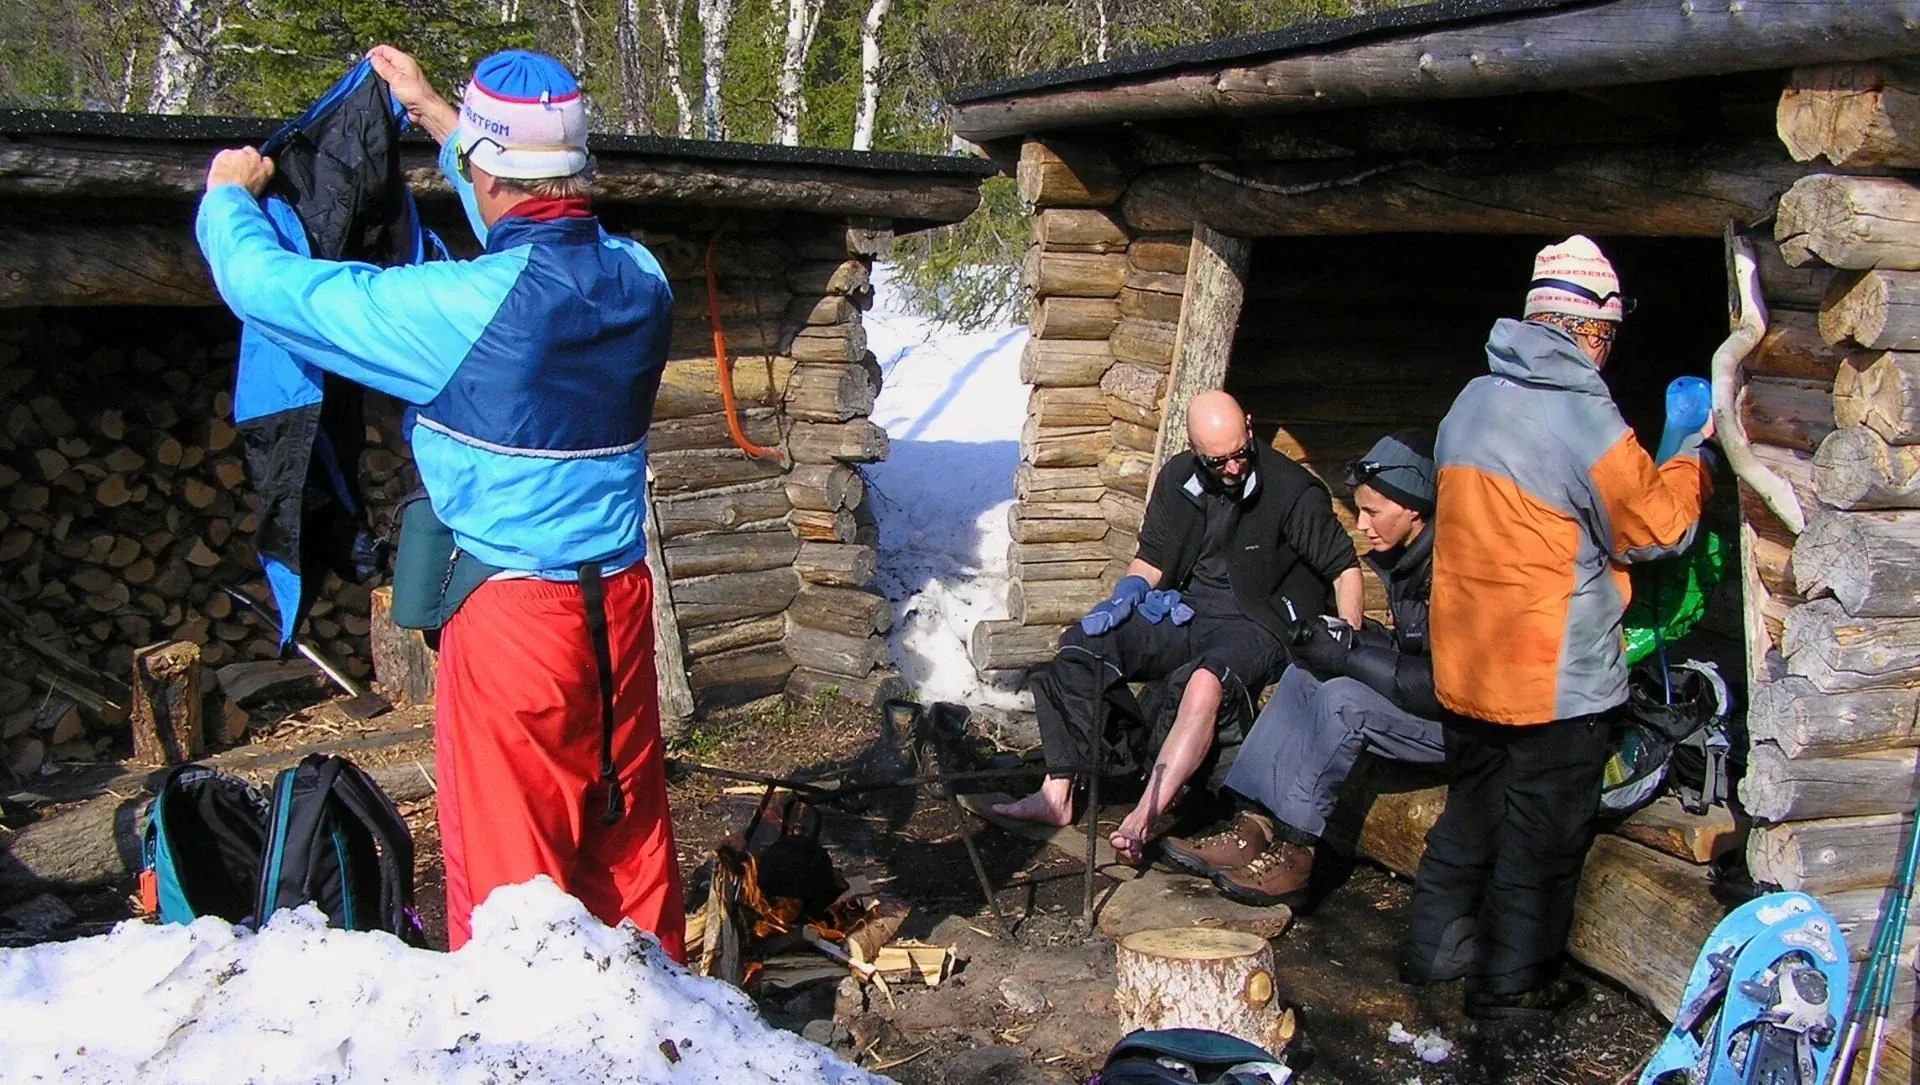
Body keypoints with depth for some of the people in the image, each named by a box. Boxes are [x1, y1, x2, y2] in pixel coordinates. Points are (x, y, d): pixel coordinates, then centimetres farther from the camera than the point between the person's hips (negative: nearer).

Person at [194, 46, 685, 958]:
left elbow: (267, 284, -7)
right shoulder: (638, 279, -1)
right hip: (620, 604, 7)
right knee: (628, 830, 18)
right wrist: (438, 118, 31)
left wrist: (227, 195, 15)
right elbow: (547, 242, 22)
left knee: (506, 864, 6)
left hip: (512, 613, -6)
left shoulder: (461, 308, -19)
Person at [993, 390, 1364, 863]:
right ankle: (1057, 793, -15)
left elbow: (1344, 568, -6)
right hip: (1184, 611, 6)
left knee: (1206, 682, -39)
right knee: (1081, 645, -13)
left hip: (1256, 624, -6)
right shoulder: (1178, 478, 4)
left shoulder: (1293, 491, -12)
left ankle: (1143, 818, -44)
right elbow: (1151, 559, 13)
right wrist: (1128, 592, -9)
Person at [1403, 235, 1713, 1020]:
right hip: (1553, 676, -7)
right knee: (1542, 834, 8)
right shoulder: (1582, 415, -19)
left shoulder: (1473, 401, 6)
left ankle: (1436, 947, 32)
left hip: (1466, 663, 8)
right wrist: (1695, 452, 5)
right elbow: (1657, 527, -10)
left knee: (1473, 807, 22)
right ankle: (1511, 983, 19)